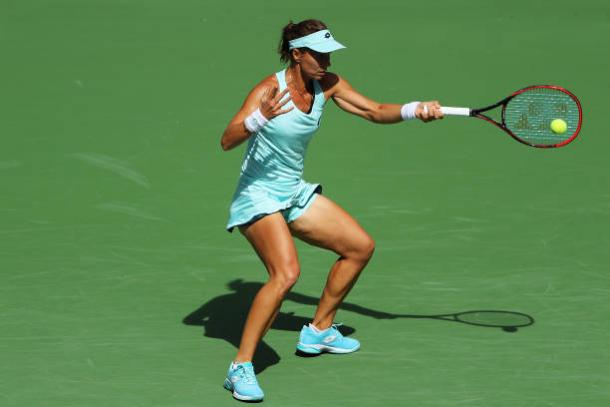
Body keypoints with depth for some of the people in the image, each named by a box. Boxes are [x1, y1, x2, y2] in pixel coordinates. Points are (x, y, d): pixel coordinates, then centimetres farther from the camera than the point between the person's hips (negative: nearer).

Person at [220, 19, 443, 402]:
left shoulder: (328, 84, -2)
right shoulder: (270, 88, -22)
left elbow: (375, 111, 3)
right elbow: (227, 141, -29)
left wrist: (414, 109, -15)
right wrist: (259, 118, -48)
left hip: (296, 194, 8)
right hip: (258, 197, -8)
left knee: (361, 247, 12)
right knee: (286, 272, -30)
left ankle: (319, 331, 29)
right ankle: (240, 369, -24)